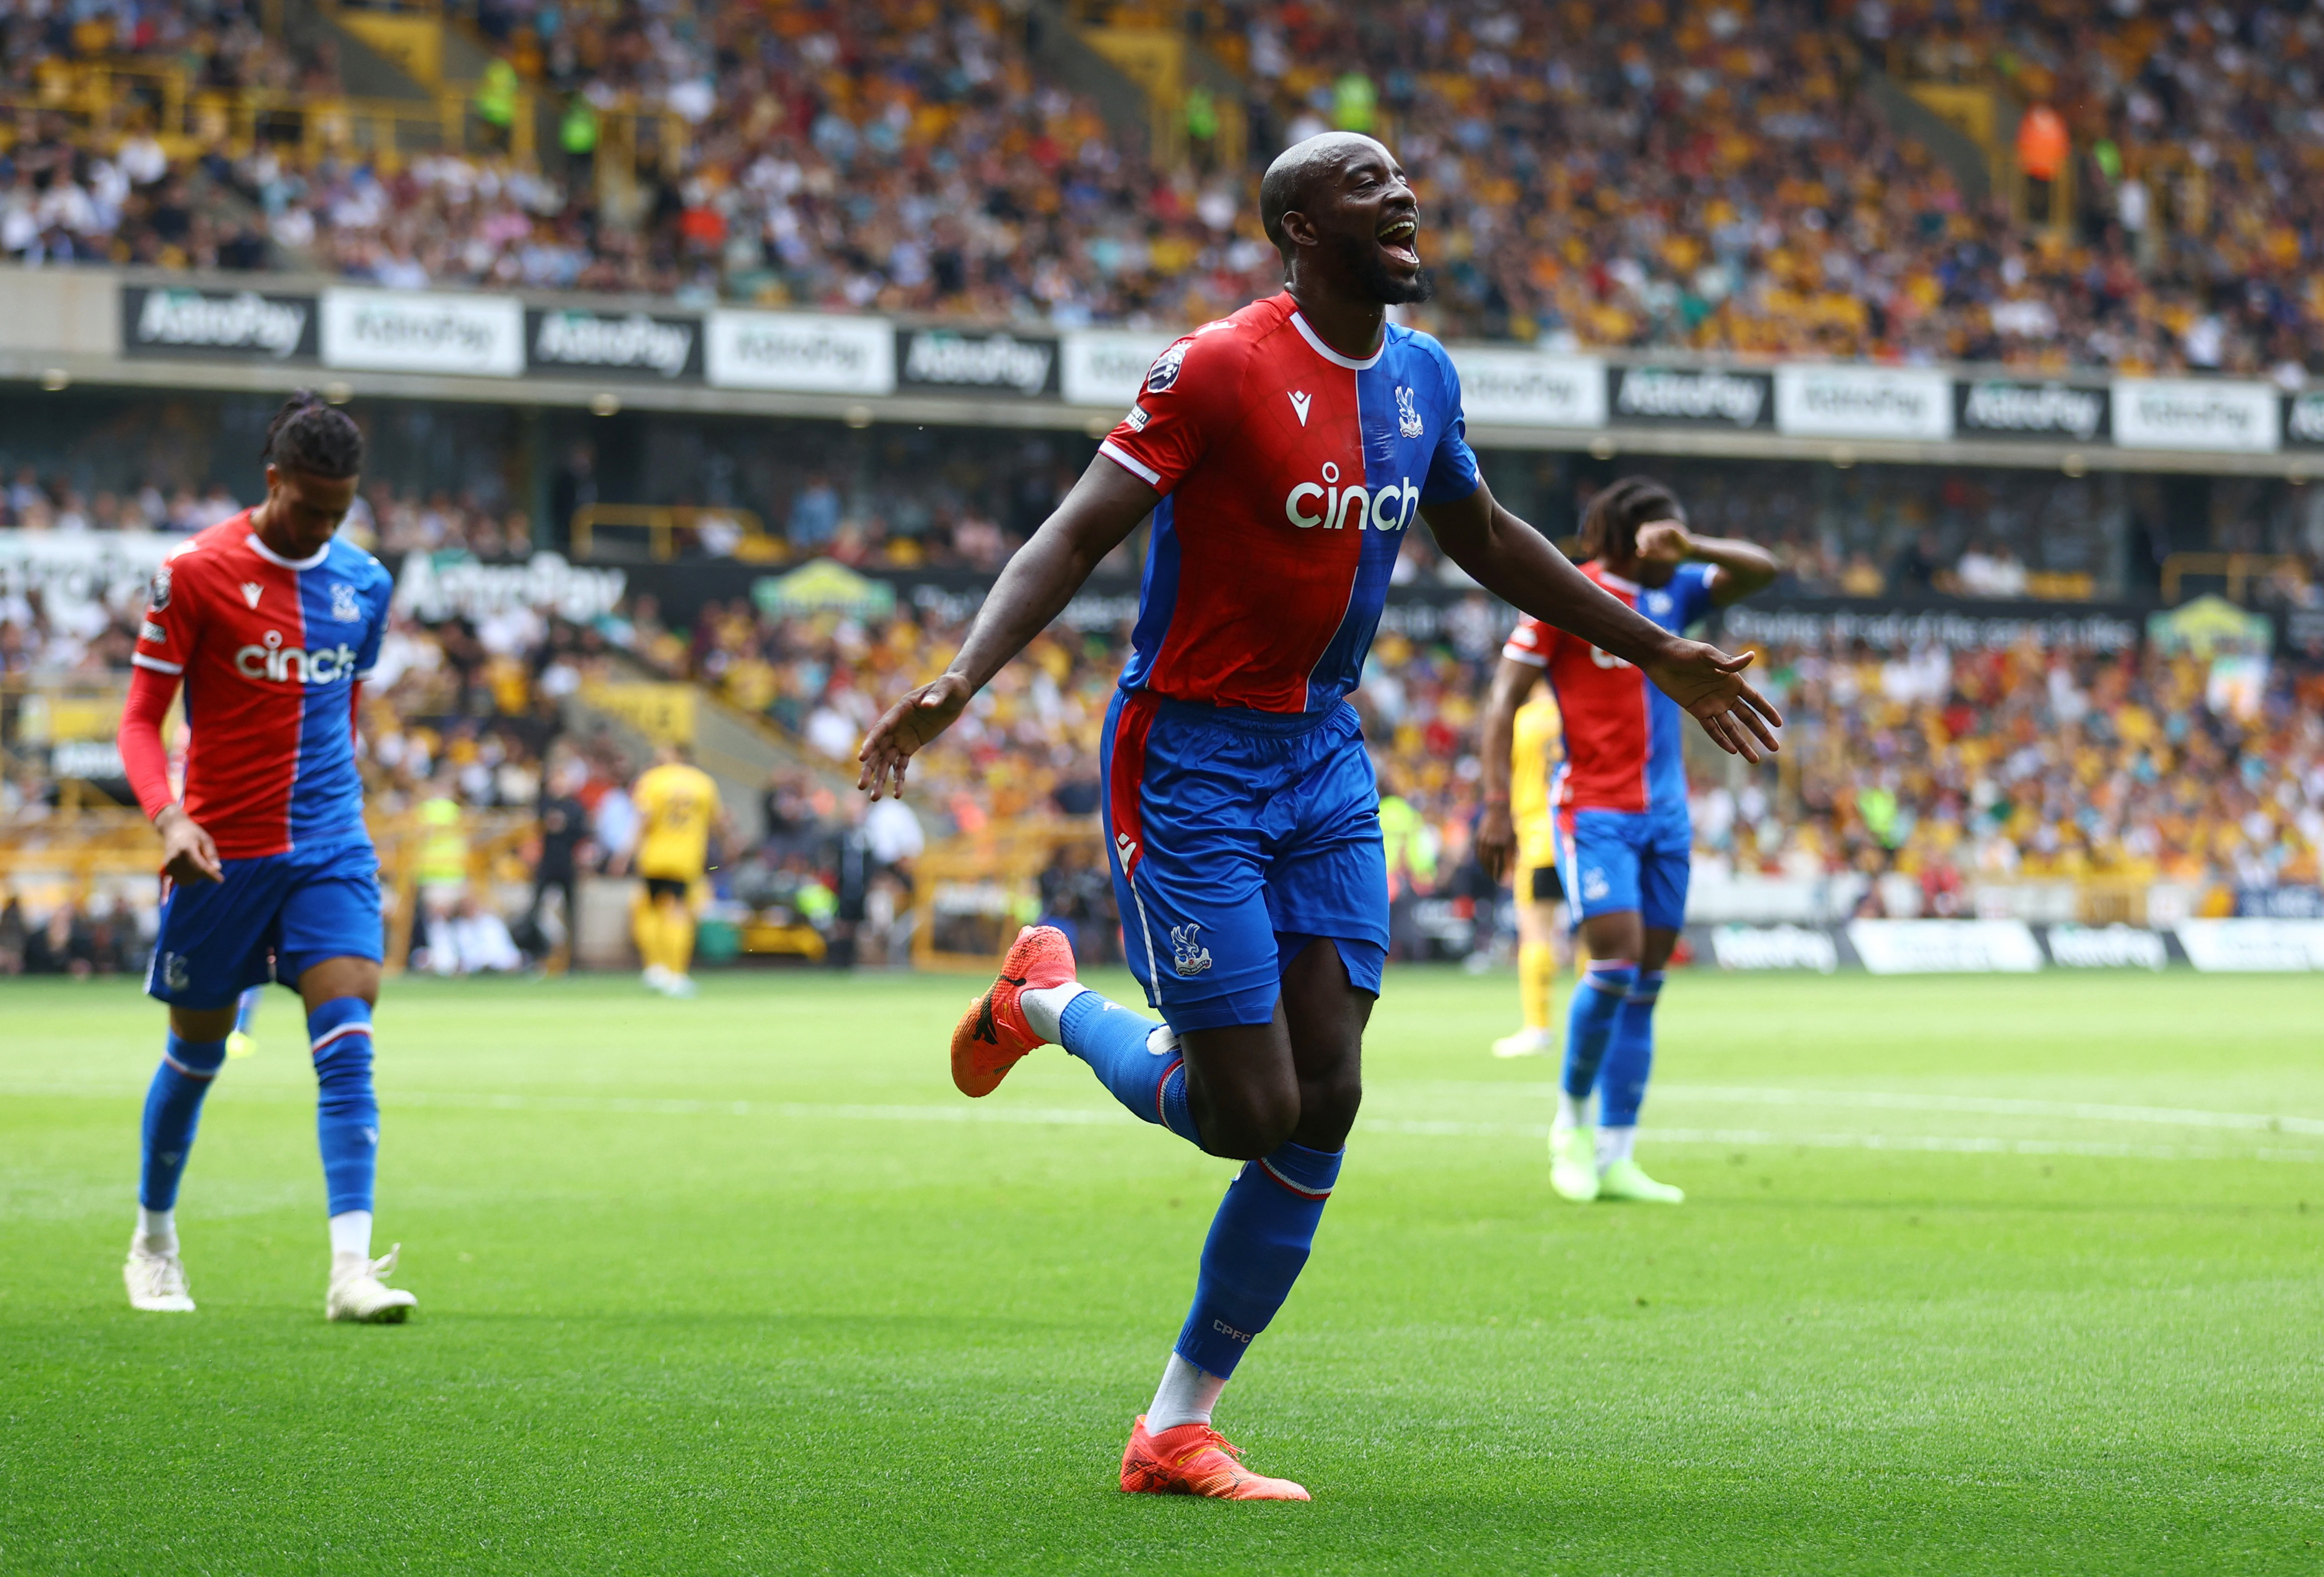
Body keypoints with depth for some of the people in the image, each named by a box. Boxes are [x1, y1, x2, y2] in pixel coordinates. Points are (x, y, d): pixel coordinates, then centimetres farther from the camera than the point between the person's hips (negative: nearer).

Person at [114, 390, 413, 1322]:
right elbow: (141, 717, -6)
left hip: (329, 849, 3)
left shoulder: (363, 582, 6)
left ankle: (352, 1270, -20)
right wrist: (169, 817, -22)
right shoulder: (195, 574, -7)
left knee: (347, 1046, -13)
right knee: (196, 1055, 10)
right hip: (225, 852, -3)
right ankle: (153, 1244, 32)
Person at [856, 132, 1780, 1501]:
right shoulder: (1219, 369, -16)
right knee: (1251, 1111, -9)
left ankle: (1180, 1431, 10)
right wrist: (961, 681, -32)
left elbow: (1487, 539, 22)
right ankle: (1051, 999, 23)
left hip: (1325, 759, 7)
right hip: (1193, 761, -7)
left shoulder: (1422, 377, 6)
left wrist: (1659, 654, 28)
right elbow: (1079, 534, -17)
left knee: (1325, 1103, -1)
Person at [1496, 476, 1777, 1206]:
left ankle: (1614, 1158, 6)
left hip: (1665, 814, 6)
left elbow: (1763, 571, 7)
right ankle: (1572, 1119, 6)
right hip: (1593, 810, -6)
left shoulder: (1673, 593, 11)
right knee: (1616, 963, -17)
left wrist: (1690, 548, -11)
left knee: (1645, 985, 3)